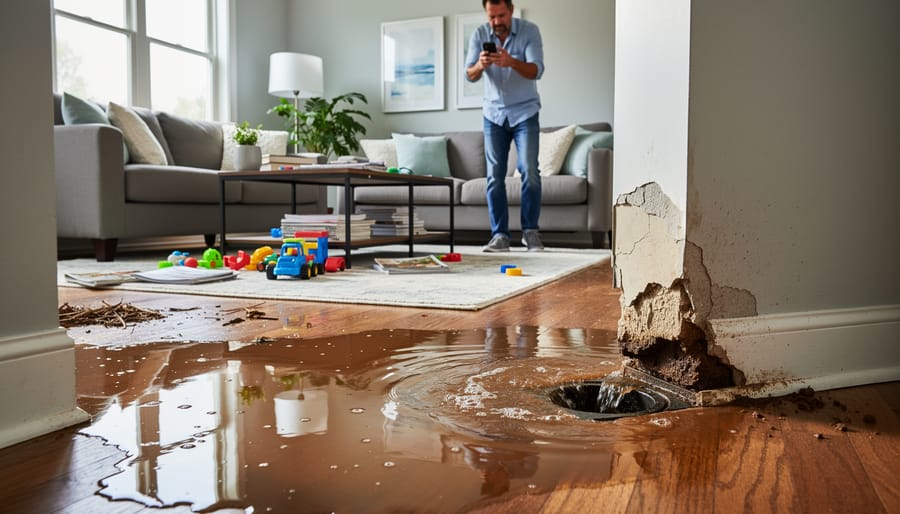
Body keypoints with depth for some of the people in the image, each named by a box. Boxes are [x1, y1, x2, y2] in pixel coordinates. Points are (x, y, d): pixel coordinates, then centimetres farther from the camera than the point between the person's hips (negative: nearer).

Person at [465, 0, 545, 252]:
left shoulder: (530, 31, -11)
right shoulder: (479, 35, -4)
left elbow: (536, 71, -21)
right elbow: (470, 76, -10)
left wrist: (511, 61, -39)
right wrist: (480, 65, -32)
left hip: (525, 112, -2)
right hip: (494, 114, 2)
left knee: (530, 172, -10)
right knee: (494, 176, -2)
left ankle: (530, 231, 1)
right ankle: (499, 235, 2)